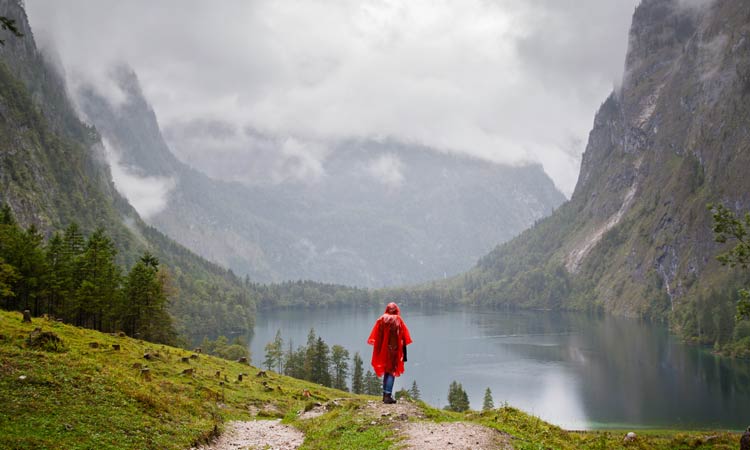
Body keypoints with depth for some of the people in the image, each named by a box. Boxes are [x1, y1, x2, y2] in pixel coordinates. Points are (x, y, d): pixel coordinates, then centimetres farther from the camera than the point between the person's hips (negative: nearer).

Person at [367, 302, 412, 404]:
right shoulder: (398, 320, -5)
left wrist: (378, 351, 6)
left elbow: (375, 337, 1)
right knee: (392, 372, 0)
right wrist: (404, 354, -3)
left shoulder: (381, 320, 2)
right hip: (394, 349, -3)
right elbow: (404, 339, -6)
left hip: (383, 350, 3)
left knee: (386, 371, 18)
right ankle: (388, 396, -11)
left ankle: (385, 394, 20)